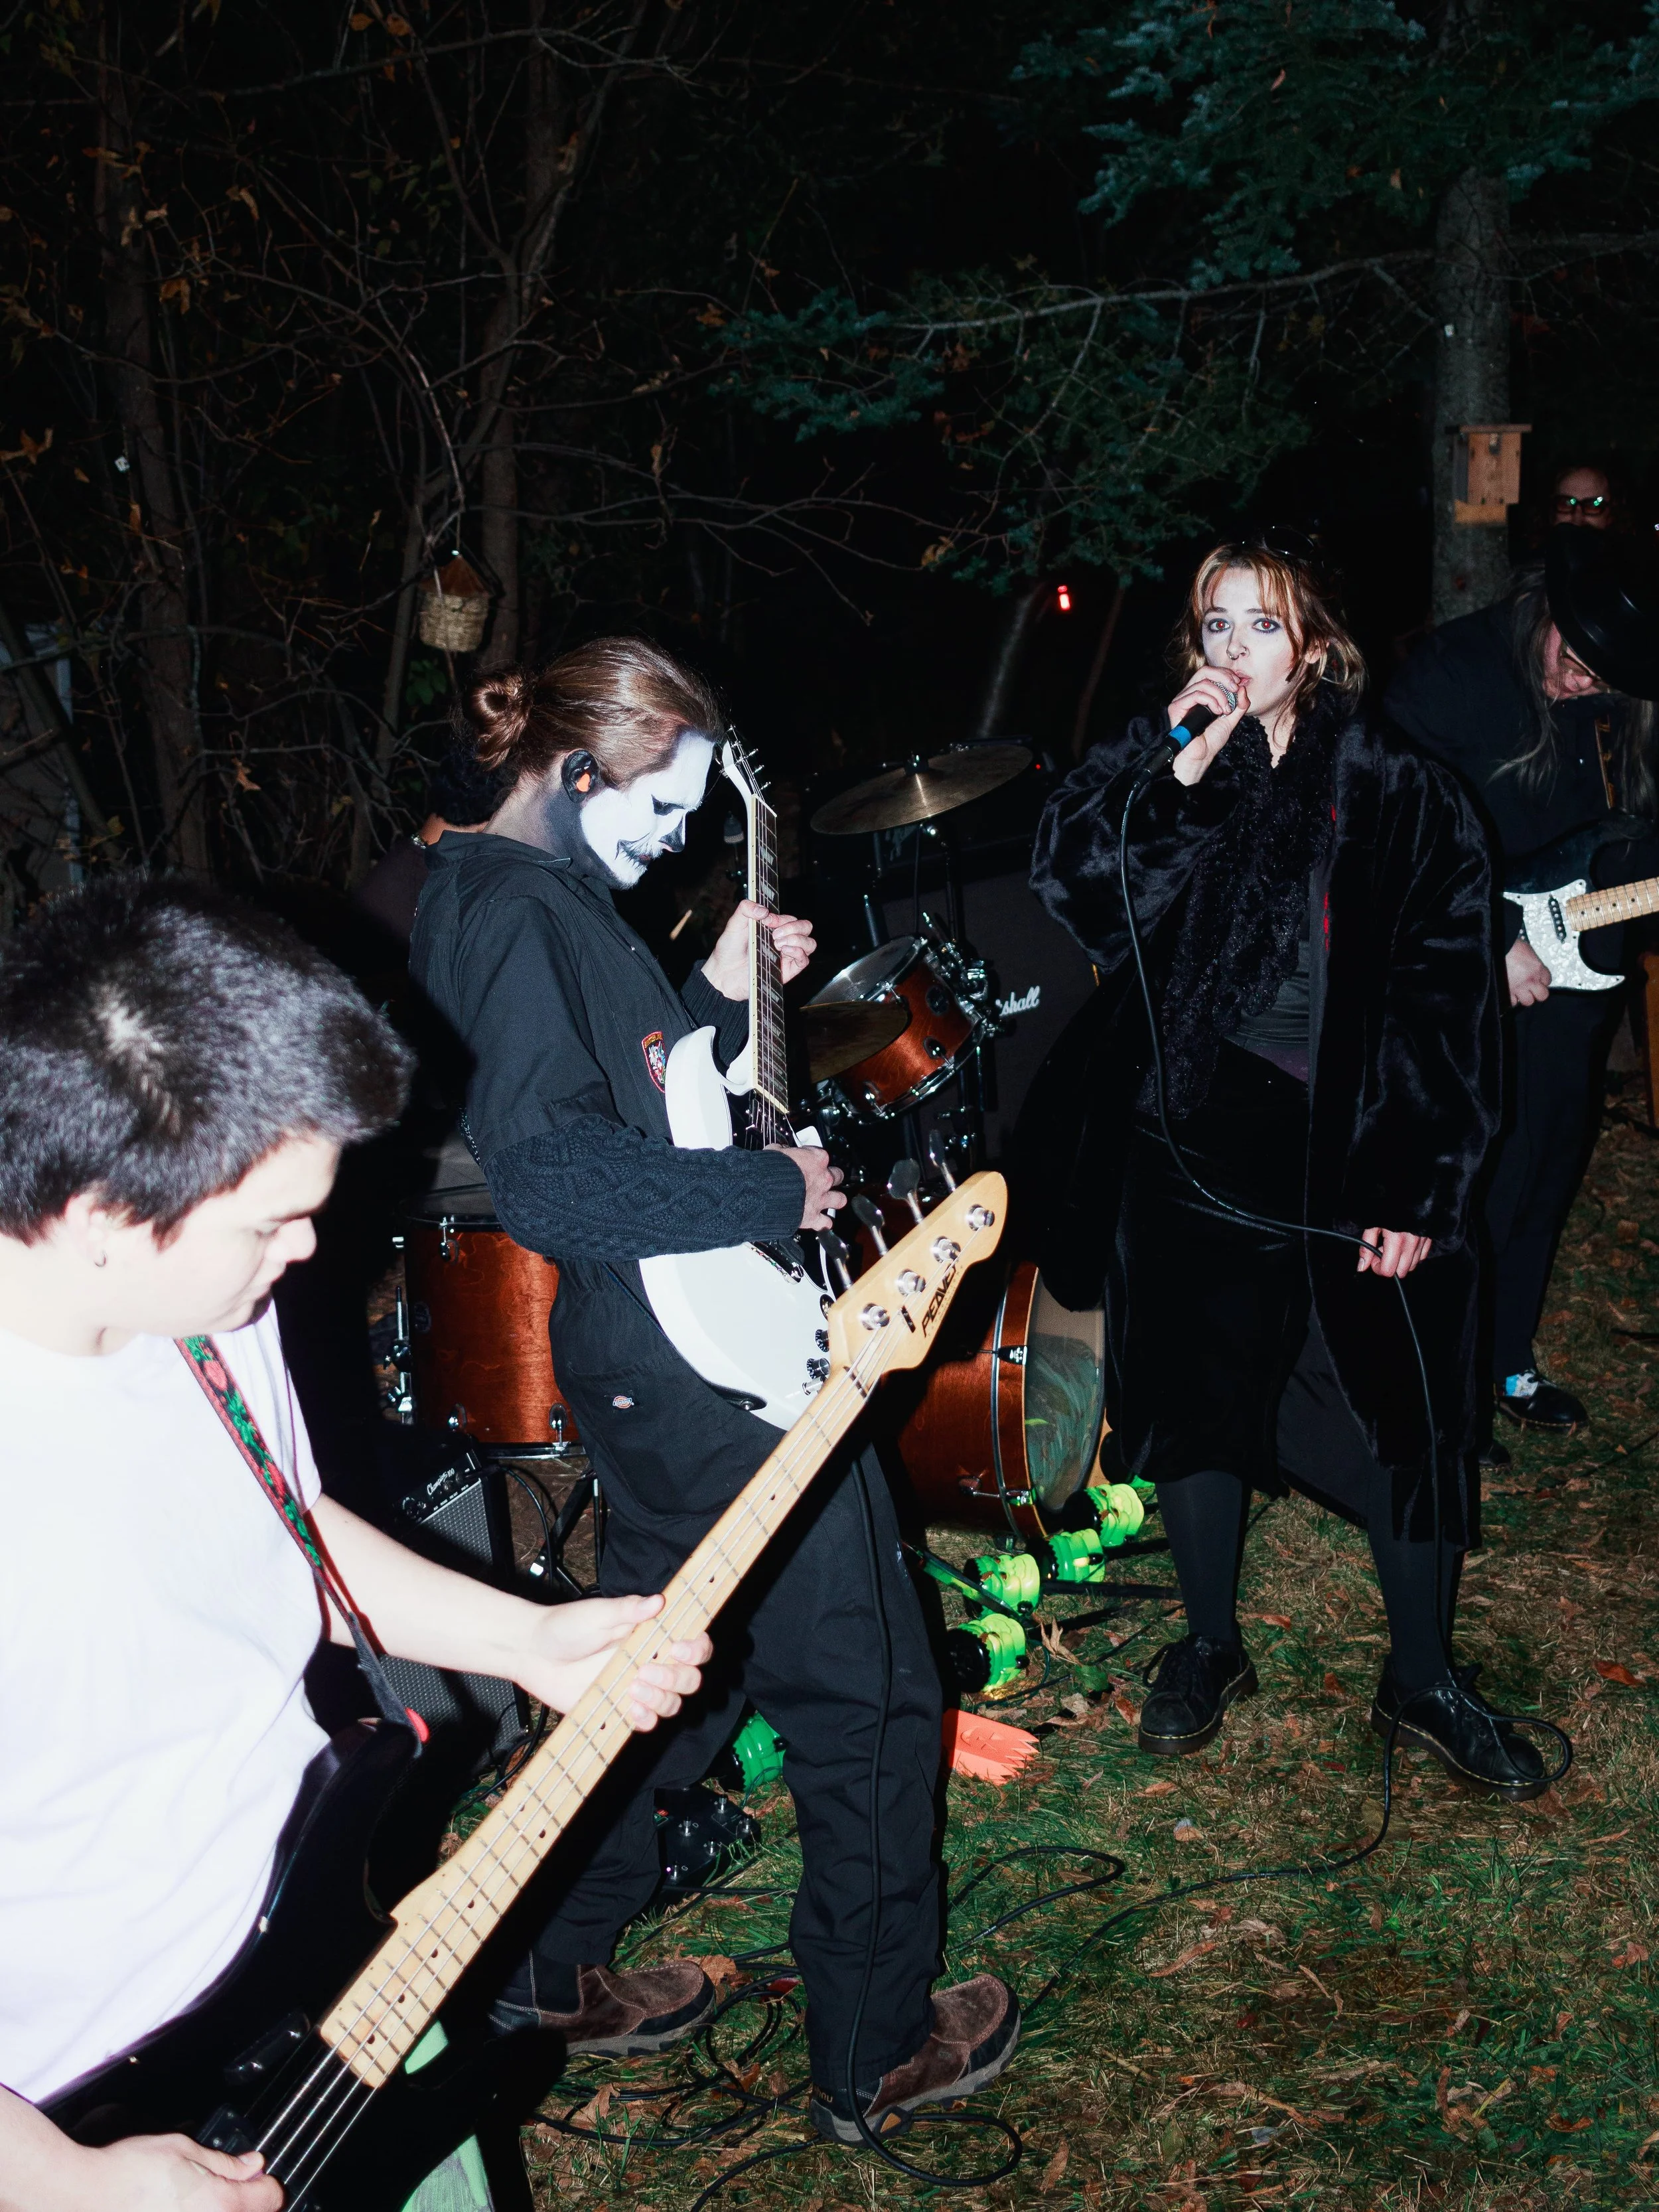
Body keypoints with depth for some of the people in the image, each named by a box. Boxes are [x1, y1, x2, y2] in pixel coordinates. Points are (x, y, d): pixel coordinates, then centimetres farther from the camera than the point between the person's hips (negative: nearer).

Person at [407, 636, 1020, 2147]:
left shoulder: (479, 891, 12)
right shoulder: (524, 909, -19)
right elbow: (545, 1167, -30)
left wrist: (719, 998, 8)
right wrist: (770, 1192, -22)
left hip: (640, 1354, 11)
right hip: (715, 1365, -11)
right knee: (871, 1696, 4)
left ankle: (557, 1965, 39)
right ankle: (878, 2051, 19)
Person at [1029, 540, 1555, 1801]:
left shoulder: (1393, 792, -4)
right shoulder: (1155, 773, 3)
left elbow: (1444, 994, -6)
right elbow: (1079, 892, -14)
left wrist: (1418, 1185, -11)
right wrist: (1181, 770, -22)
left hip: (1347, 1159, -2)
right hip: (1188, 1150, 2)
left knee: (1401, 1411, 4)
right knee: (1193, 1391, 13)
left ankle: (1423, 1677, 25)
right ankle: (1211, 1642, 35)